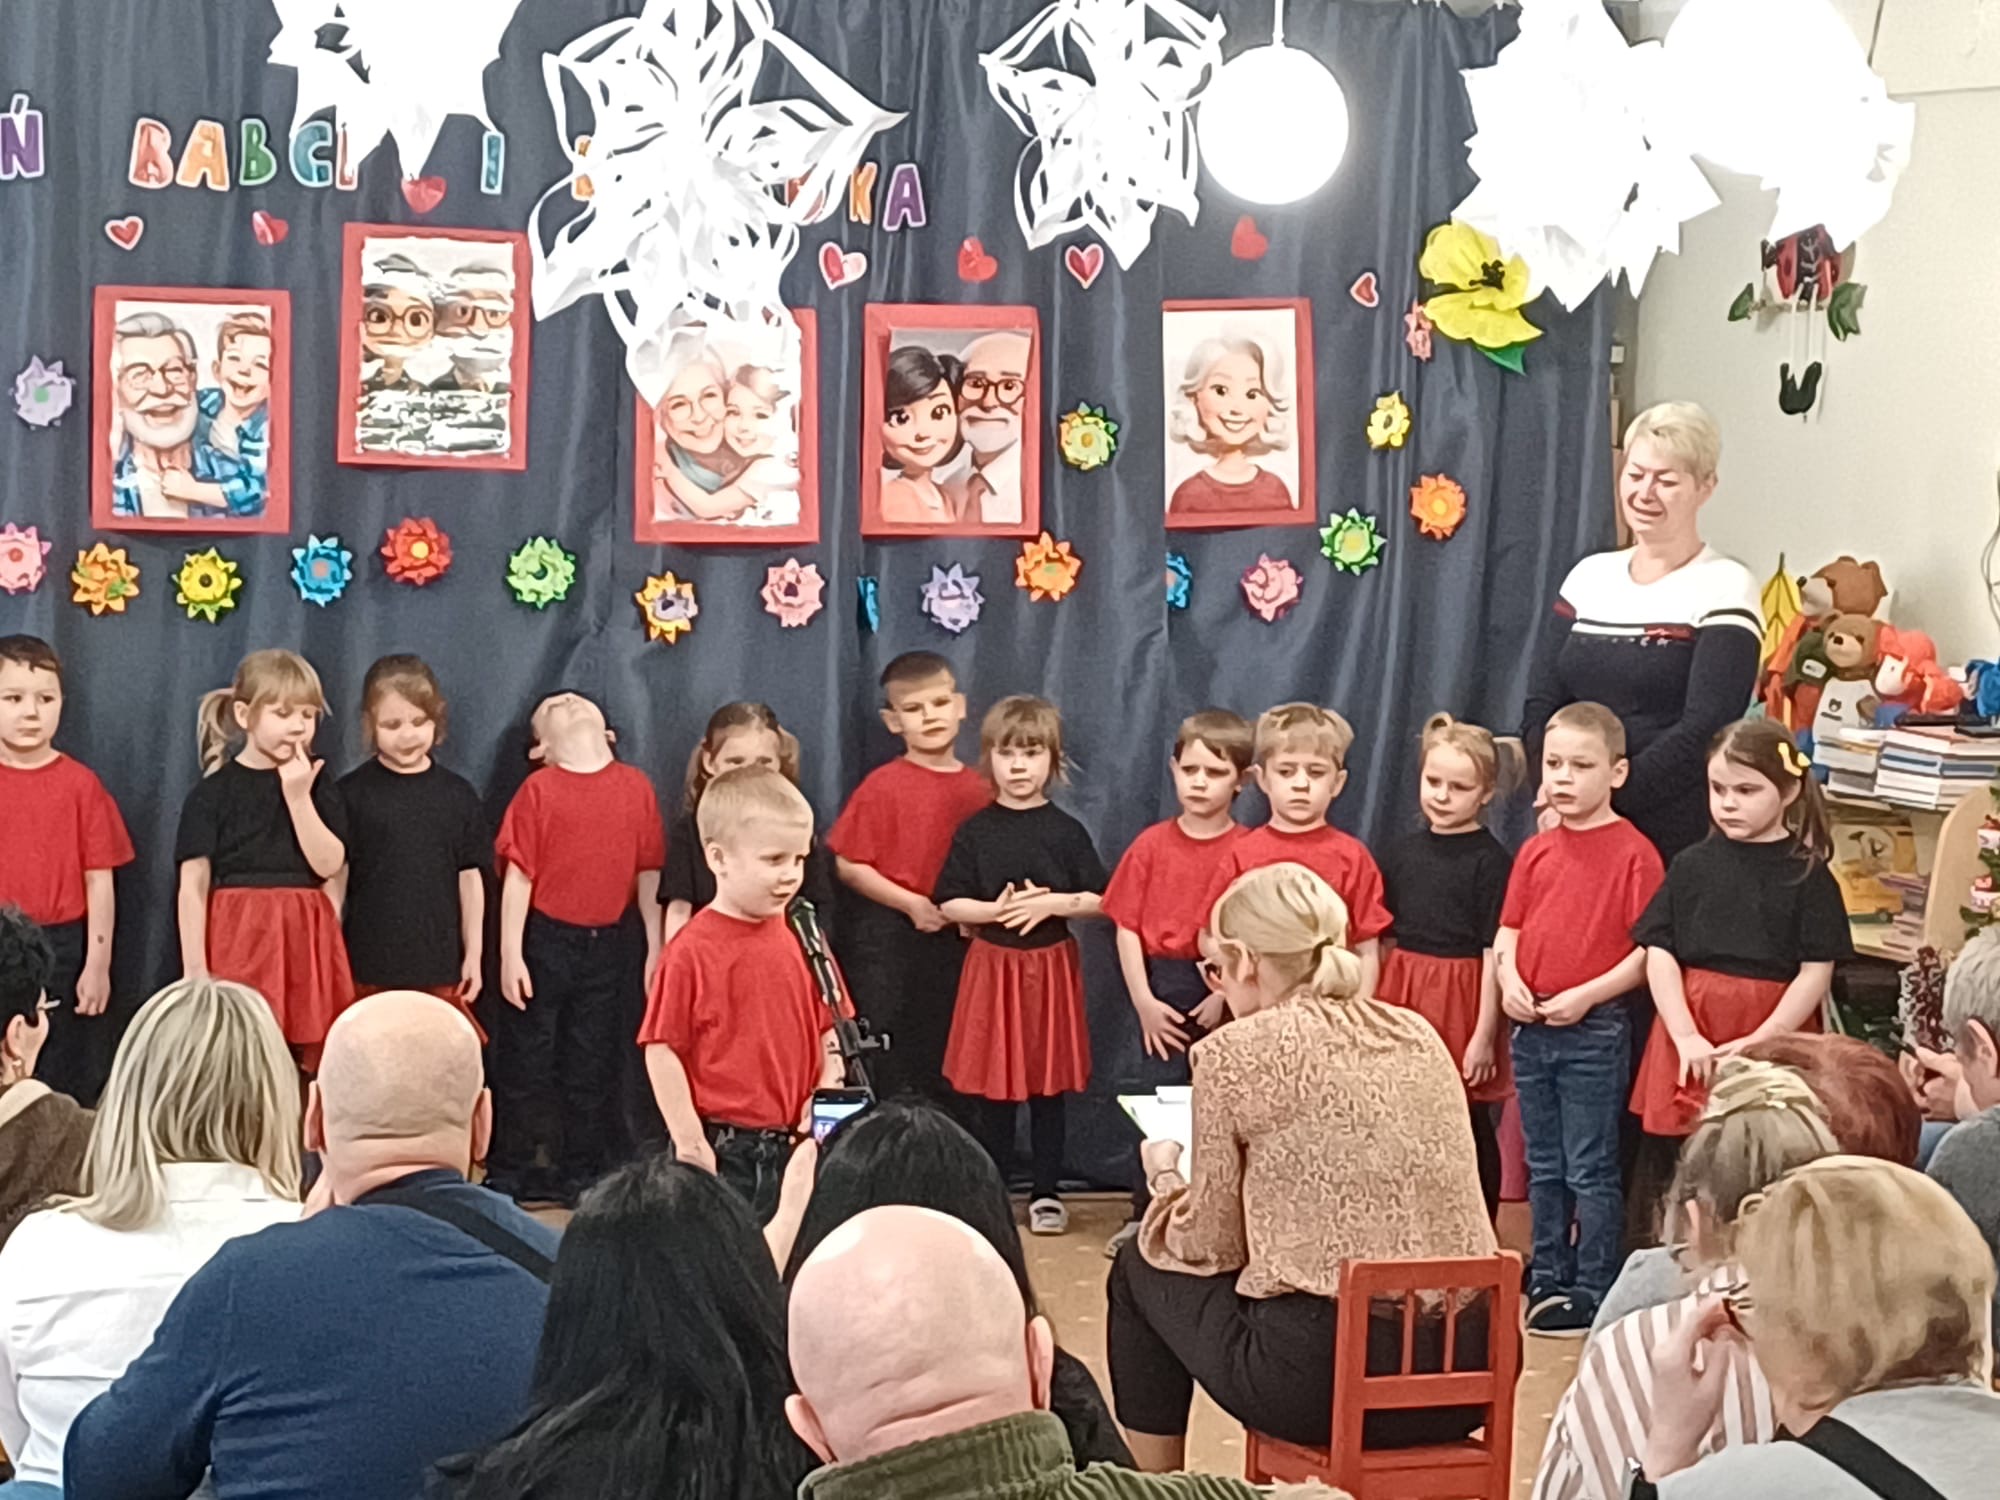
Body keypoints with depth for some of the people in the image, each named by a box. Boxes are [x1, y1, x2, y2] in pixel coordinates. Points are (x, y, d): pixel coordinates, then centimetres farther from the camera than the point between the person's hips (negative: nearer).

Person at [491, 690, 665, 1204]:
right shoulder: (539, 790, -5)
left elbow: (649, 872, 5)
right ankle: (513, 1175, 16)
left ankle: (580, 1173, 22)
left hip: (609, 944, 2)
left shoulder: (635, 787, 1)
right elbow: (518, 875, -6)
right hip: (545, 940, -2)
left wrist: (655, 948, 5)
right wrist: (510, 954, -10)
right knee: (529, 1062, 5)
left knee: (593, 1065, 11)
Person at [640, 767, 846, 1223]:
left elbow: (829, 1031, 11)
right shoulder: (693, 951, -12)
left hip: (794, 1146, 5)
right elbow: (662, 1051, -10)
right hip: (721, 1151, -5)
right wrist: (690, 1143, -11)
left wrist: (827, 1092, -4)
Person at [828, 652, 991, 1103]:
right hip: (887, 936, -4)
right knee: (887, 1064, 2)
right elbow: (848, 865, -9)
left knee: (944, 1058, 12)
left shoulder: (979, 789, 3)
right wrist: (911, 904, -14)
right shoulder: (883, 786, -8)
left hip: (956, 936, 4)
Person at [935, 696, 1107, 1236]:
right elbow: (948, 905, -1)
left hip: (1052, 967, 0)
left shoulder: (1066, 832, 0)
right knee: (990, 1087, 4)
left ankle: (1046, 1192, 17)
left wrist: (1051, 903, -16)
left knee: (1050, 1085, 6)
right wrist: (996, 910, -17)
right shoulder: (974, 832, 0)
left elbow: (1099, 900, -1)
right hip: (992, 967, 0)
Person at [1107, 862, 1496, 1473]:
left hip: (1325, 1371, -6)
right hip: (1465, 1369, 6)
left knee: (1140, 1268, 21)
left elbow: (1212, 1246, 1)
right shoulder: (1419, 1034, 11)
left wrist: (1165, 1177, 21)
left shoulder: (1235, 1050, -5)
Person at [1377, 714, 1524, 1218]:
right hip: (1403, 997, 5)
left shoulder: (1491, 860, -7)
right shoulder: (1402, 852, 8)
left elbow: (1493, 953, -9)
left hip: (1460, 1000, -5)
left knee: (1470, 1135, 5)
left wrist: (1485, 1035, -12)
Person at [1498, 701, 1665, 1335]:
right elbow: (1509, 930, 14)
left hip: (1596, 1029, -6)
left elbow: (1650, 948, -12)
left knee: (1590, 1170, 0)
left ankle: (1592, 1291, 7)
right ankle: (1548, 1278, 25)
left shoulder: (1633, 853, -9)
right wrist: (1509, 979, -5)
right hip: (1529, 1025, 6)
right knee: (1544, 1166, 15)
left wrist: (1586, 996, -18)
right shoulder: (1535, 851, 9)